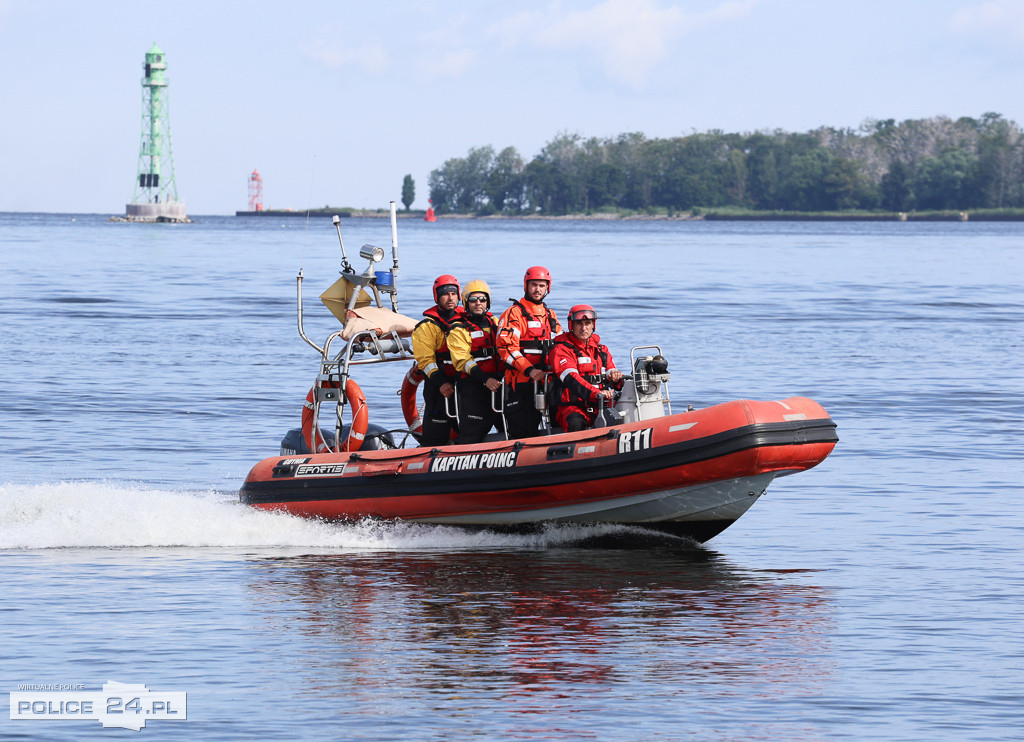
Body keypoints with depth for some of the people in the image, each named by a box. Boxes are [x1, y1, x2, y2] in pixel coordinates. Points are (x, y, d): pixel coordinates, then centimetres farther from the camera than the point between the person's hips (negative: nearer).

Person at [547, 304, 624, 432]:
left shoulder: (601, 350, 20)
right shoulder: (561, 350, 0)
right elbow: (571, 378, -17)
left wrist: (615, 378, -13)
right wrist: (596, 393, -33)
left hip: (601, 407, 5)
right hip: (572, 407, -5)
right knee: (575, 423, -38)